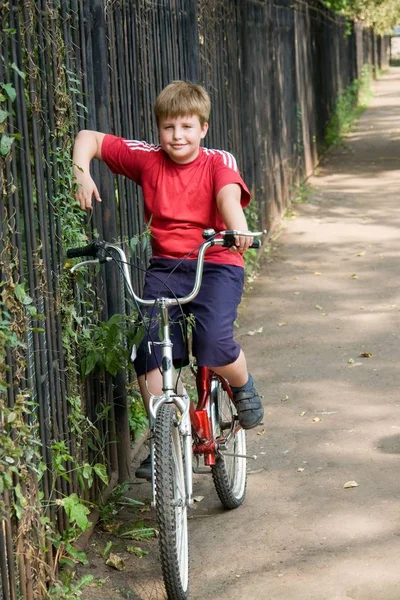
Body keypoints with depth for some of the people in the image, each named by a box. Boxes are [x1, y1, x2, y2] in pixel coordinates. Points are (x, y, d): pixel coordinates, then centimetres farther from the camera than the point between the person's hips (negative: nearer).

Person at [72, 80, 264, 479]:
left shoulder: (218, 162, -3)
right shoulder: (147, 160, 4)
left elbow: (229, 195, -26)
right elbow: (89, 138, 10)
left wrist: (238, 228, -46)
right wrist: (81, 173, -10)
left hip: (216, 265, -3)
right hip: (165, 266, 3)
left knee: (213, 347, -24)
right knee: (148, 352, -13)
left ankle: (244, 387, 11)